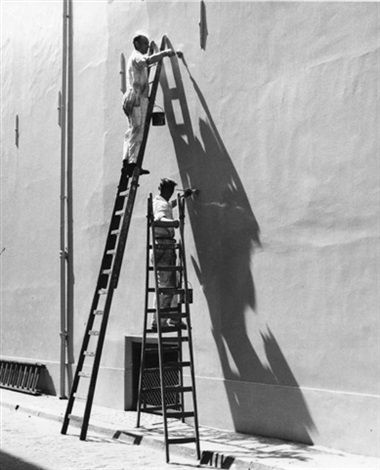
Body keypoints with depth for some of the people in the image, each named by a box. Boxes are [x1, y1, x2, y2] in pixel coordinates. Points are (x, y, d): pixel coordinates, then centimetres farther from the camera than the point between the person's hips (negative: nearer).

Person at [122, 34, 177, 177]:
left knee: (132, 130, 9)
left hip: (132, 98, 10)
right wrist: (165, 52, -23)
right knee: (138, 130, -14)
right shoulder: (136, 56, -7)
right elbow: (148, 60, -29)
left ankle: (126, 160, 6)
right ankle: (132, 162, -19)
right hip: (137, 97, -10)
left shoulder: (135, 58, 25)